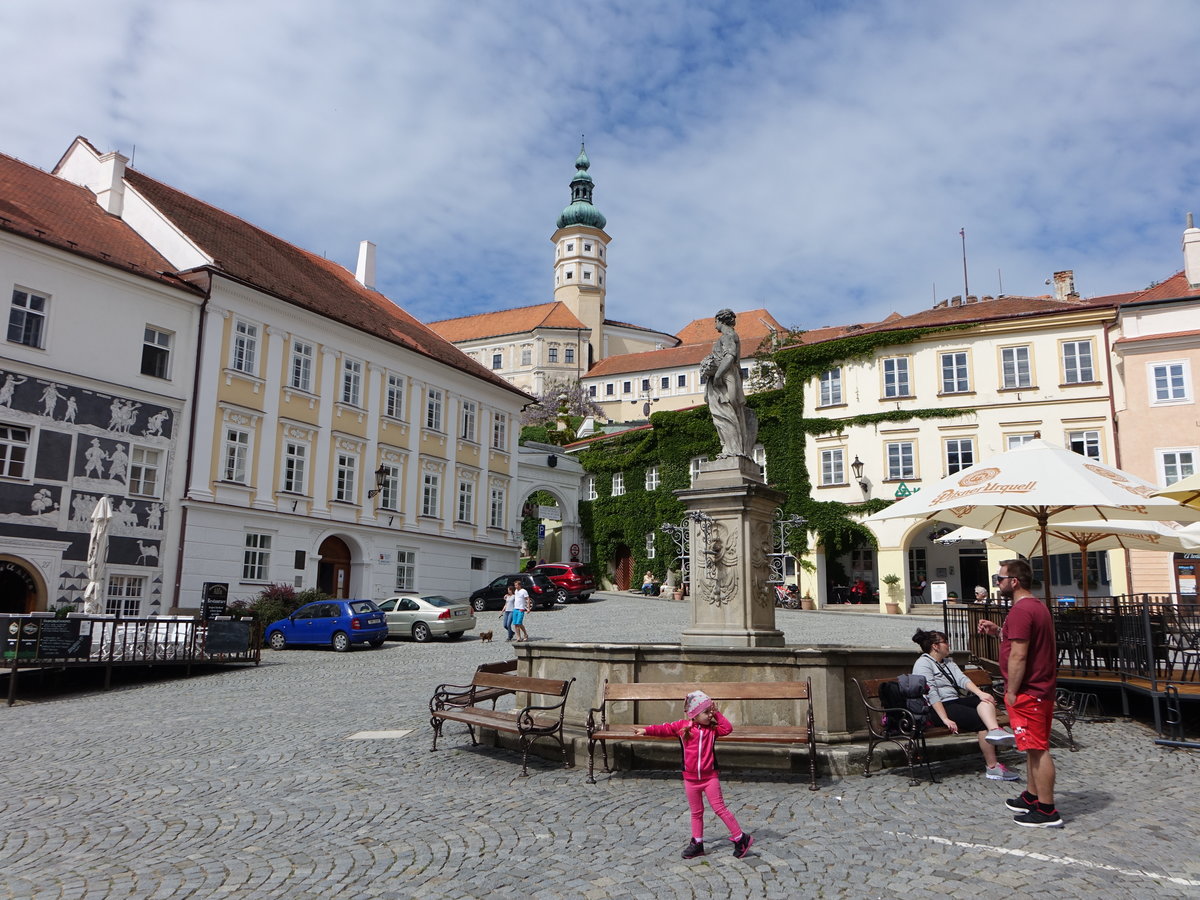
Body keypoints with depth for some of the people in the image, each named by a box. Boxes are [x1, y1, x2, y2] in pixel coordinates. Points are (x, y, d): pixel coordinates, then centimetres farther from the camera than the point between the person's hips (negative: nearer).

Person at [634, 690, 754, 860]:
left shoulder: (712, 728, -2)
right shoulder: (682, 726, -4)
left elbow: (728, 728, -15)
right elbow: (665, 729, -3)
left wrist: (717, 714, -12)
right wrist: (646, 730, -13)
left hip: (710, 776, -2)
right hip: (690, 778, 2)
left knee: (719, 808, -3)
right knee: (696, 812, 13)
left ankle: (741, 838, 7)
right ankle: (697, 844, 24)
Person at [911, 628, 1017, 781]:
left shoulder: (948, 661, 22)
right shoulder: (923, 663, -7)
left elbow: (962, 679, 5)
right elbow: (931, 694, -17)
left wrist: (980, 693, -15)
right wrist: (946, 720, -25)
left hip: (956, 701, 8)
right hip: (938, 708, -8)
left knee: (985, 700, -19)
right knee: (982, 721, -23)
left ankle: (995, 730, -47)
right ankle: (992, 767, -23)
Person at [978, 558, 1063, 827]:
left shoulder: (1020, 610, -20)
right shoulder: (1037, 606, 15)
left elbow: (1018, 656, -24)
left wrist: (1012, 692, -17)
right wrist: (998, 631, 12)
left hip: (1027, 693, -11)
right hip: (1042, 689, 11)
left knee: (1037, 749, -5)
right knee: (1035, 747, 18)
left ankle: (1047, 812, 1)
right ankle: (1032, 797, 29)